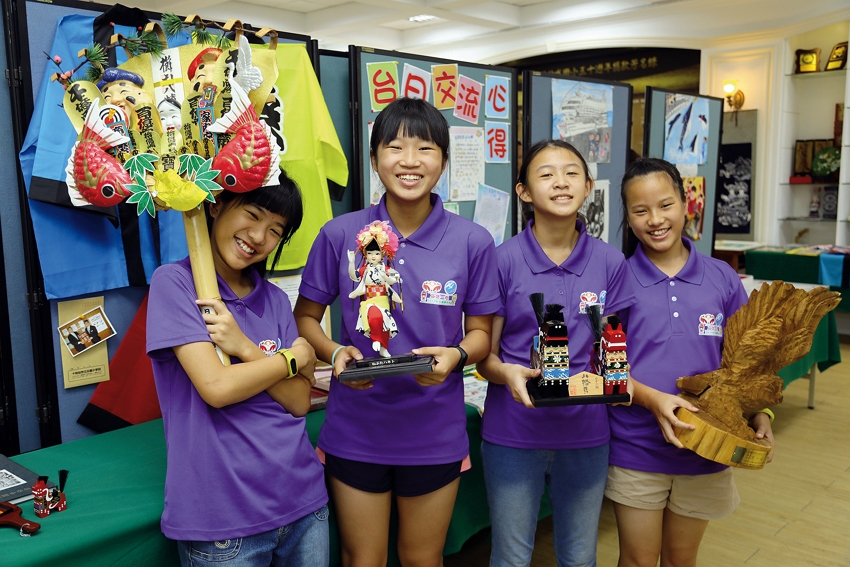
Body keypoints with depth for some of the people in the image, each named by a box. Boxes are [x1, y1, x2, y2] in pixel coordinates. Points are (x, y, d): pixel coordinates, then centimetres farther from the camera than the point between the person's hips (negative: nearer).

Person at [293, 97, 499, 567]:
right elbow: (305, 317, 3)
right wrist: (335, 352, -17)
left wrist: (456, 356, -20)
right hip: (355, 429, 0)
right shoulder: (341, 234, -7)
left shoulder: (472, 242, -7)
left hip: (435, 433, 1)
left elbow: (479, 332, 2)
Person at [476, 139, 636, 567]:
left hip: (585, 432, 2)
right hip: (513, 434, -2)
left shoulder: (610, 263, -1)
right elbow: (484, 354, -3)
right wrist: (509, 374, -25)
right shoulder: (504, 260, -8)